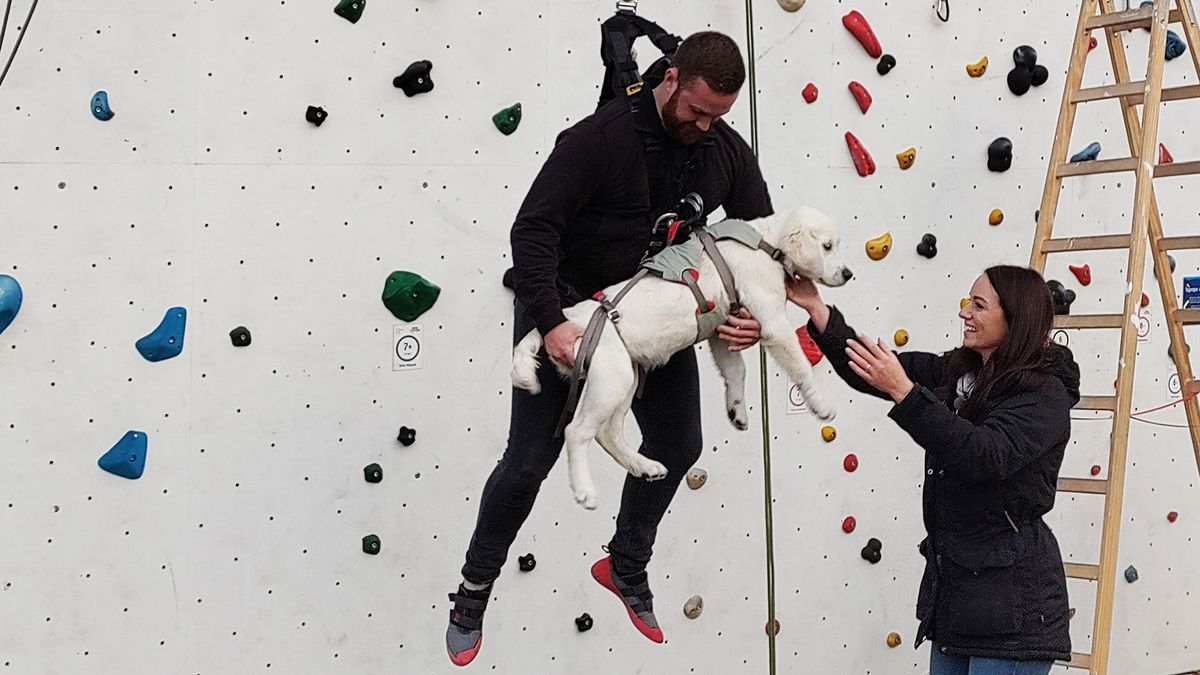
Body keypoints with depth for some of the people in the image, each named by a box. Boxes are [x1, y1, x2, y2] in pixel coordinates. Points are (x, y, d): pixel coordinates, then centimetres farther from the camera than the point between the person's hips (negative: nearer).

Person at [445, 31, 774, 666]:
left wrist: (757, 314, -18)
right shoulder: (602, 136, -25)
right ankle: (474, 590, 17)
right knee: (529, 461, -2)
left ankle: (626, 567, 33)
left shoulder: (728, 154, -7)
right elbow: (533, 228, -28)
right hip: (569, 307, -5)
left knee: (677, 445, 10)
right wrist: (550, 321, -38)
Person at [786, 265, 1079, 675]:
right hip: (952, 586, 8)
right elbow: (869, 374, 10)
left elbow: (984, 456, -28)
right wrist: (815, 309, -1)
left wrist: (903, 392, -31)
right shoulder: (956, 373, 10)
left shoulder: (1045, 393, -13)